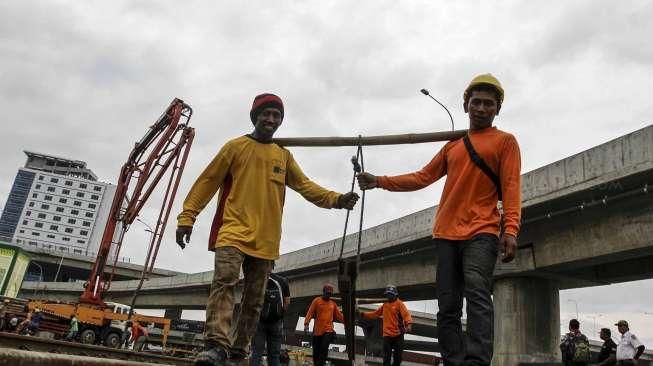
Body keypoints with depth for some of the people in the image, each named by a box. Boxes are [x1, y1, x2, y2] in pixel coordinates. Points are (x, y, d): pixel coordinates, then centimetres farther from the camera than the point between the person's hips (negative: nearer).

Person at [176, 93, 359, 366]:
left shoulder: (284, 156, 16)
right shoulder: (236, 146, 6)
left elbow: (305, 186, 12)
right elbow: (207, 181, 5)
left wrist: (336, 200, -4)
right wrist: (187, 217, -1)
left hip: (265, 240, 4)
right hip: (233, 231, -3)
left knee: (254, 300, 6)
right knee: (224, 281, -24)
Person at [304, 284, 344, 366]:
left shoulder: (333, 303, 13)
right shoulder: (317, 300, 2)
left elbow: (339, 316, 15)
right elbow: (310, 313, -6)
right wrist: (306, 324, -18)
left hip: (328, 330, 1)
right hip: (317, 331, -1)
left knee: (324, 349, -17)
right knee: (316, 352, 6)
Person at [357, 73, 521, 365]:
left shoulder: (505, 141, 8)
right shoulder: (452, 146, 22)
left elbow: (511, 188, -3)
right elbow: (422, 178, 18)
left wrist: (510, 230, -18)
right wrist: (379, 182, 9)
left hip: (482, 233, -5)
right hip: (447, 235, 5)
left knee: (477, 296, -23)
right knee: (447, 308, 1)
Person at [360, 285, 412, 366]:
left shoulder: (399, 303, -2)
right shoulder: (385, 305, 13)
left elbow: (406, 314, -16)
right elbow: (375, 314, 20)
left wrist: (409, 324, -34)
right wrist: (363, 314, 12)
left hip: (398, 335, -3)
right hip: (387, 335, 3)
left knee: (398, 357, 6)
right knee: (386, 358, -2)